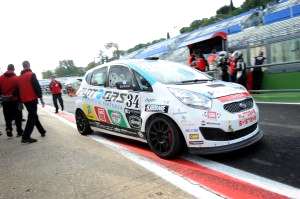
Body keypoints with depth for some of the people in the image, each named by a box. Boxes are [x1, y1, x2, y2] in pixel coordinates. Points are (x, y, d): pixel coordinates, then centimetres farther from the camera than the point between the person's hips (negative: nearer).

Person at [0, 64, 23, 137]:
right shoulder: (16, 78, -10)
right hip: (14, 100, -3)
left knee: (7, 117, 12)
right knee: (17, 117, 6)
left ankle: (9, 131, 14)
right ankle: (19, 132, 9)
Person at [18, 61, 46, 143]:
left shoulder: (19, 77, 13)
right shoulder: (31, 75, -9)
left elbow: (18, 90, 15)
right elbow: (37, 87, -16)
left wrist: (20, 101, 20)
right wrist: (41, 98, -11)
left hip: (24, 100, 8)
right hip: (32, 99, -8)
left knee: (34, 116, 18)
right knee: (32, 117, -6)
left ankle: (42, 132, 28)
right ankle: (25, 137, -11)